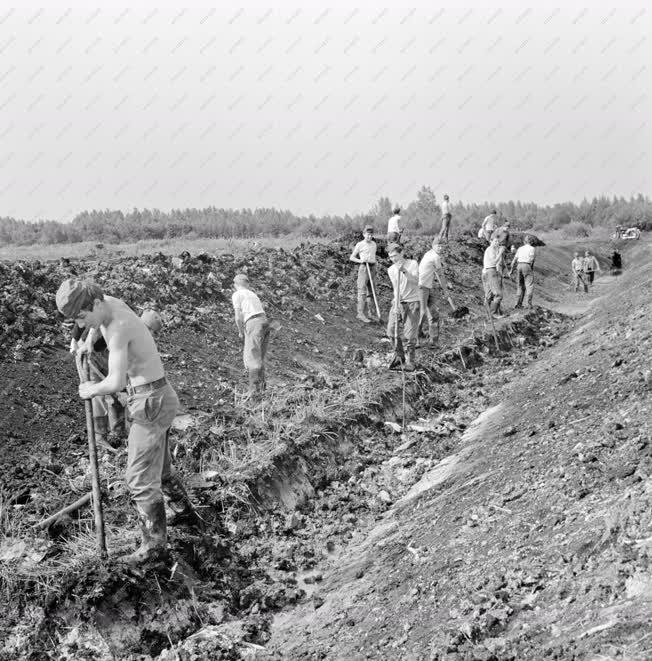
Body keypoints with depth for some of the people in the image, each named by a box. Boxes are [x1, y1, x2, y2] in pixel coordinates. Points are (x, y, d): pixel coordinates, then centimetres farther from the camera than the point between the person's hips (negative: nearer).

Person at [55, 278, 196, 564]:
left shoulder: (118, 328, -26)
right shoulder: (110, 302, 1)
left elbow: (116, 382, -34)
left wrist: (91, 390, -14)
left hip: (152, 403, -10)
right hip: (155, 398, 10)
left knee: (139, 478, -1)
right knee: (158, 464, 27)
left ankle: (154, 542, 11)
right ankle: (184, 510, 46)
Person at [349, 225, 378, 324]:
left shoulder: (374, 244, 14)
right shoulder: (360, 245, -2)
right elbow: (351, 257, 0)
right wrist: (360, 261, -16)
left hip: (372, 268, 6)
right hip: (363, 268, -6)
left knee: (371, 291, 9)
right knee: (362, 291, -10)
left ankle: (371, 313, 15)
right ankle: (361, 313, -11)